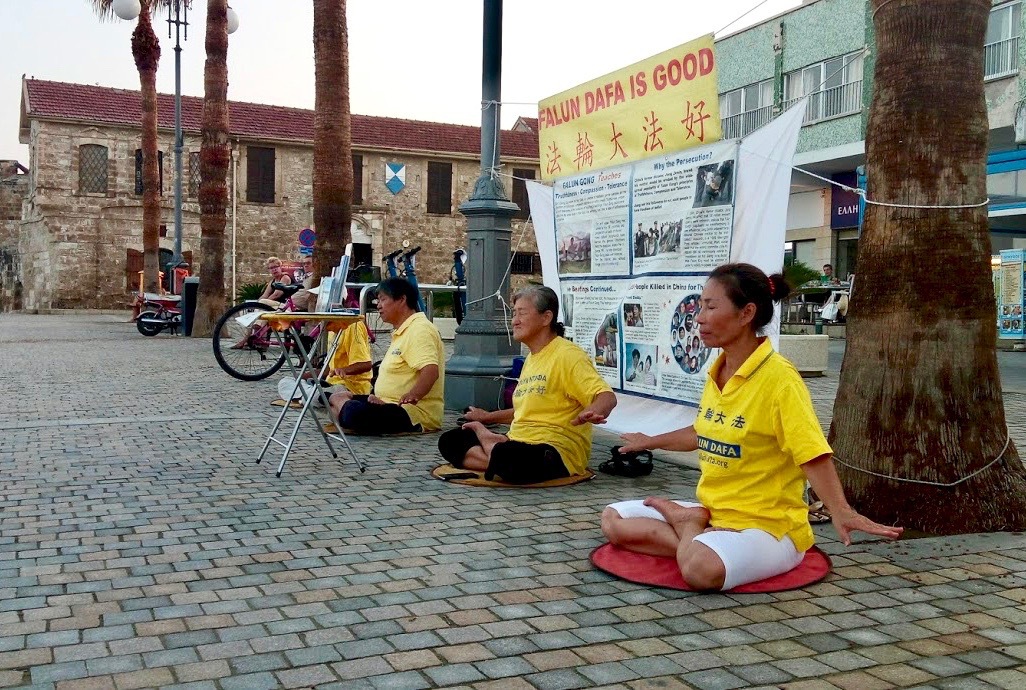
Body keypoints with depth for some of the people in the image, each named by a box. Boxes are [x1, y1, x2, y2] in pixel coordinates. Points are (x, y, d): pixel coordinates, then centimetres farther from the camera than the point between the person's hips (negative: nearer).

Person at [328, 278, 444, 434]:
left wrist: (413, 395, -45)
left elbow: (431, 371, -31)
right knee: (337, 397, 15)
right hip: (393, 404, 11)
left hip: (415, 414, -11)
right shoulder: (402, 332, 21)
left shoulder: (420, 330, -15)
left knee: (355, 413, -33)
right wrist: (383, 402, 16)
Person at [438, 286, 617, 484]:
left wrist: (592, 413, -42)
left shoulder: (567, 355, -11)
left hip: (558, 450, -9)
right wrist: (488, 417, 32)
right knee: (450, 440, 0)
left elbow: (607, 397, -21)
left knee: (507, 457, -38)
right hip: (518, 443, 9)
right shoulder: (531, 359, 20)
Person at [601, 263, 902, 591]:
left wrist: (841, 512, -42)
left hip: (768, 526, -7)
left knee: (702, 569, -37)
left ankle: (688, 525, -6)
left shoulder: (778, 377, -19)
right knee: (614, 520, 3)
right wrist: (651, 442, 37)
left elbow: (813, 456, -26)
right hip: (712, 514, 7)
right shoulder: (717, 372, 5)